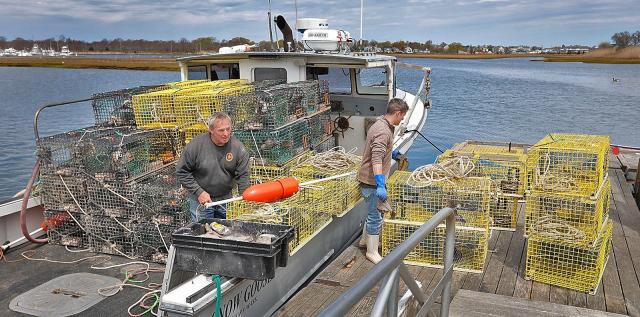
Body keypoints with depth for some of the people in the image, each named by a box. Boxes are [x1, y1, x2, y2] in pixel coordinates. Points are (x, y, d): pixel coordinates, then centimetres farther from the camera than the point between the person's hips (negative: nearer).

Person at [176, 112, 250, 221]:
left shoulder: (238, 147, -12)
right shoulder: (196, 145, -17)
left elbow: (243, 177, -8)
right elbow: (182, 171, -9)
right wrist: (198, 192, -14)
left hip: (226, 199, 2)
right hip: (201, 200, -2)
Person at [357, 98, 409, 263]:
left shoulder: (381, 124, 8)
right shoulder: (383, 132, -25)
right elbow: (377, 160, -35)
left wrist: (391, 153, 37)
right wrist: (380, 185, -39)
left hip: (374, 180, 10)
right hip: (372, 181, -10)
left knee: (376, 211, 24)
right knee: (376, 217, 2)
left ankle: (365, 239, 41)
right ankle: (372, 252, 16)